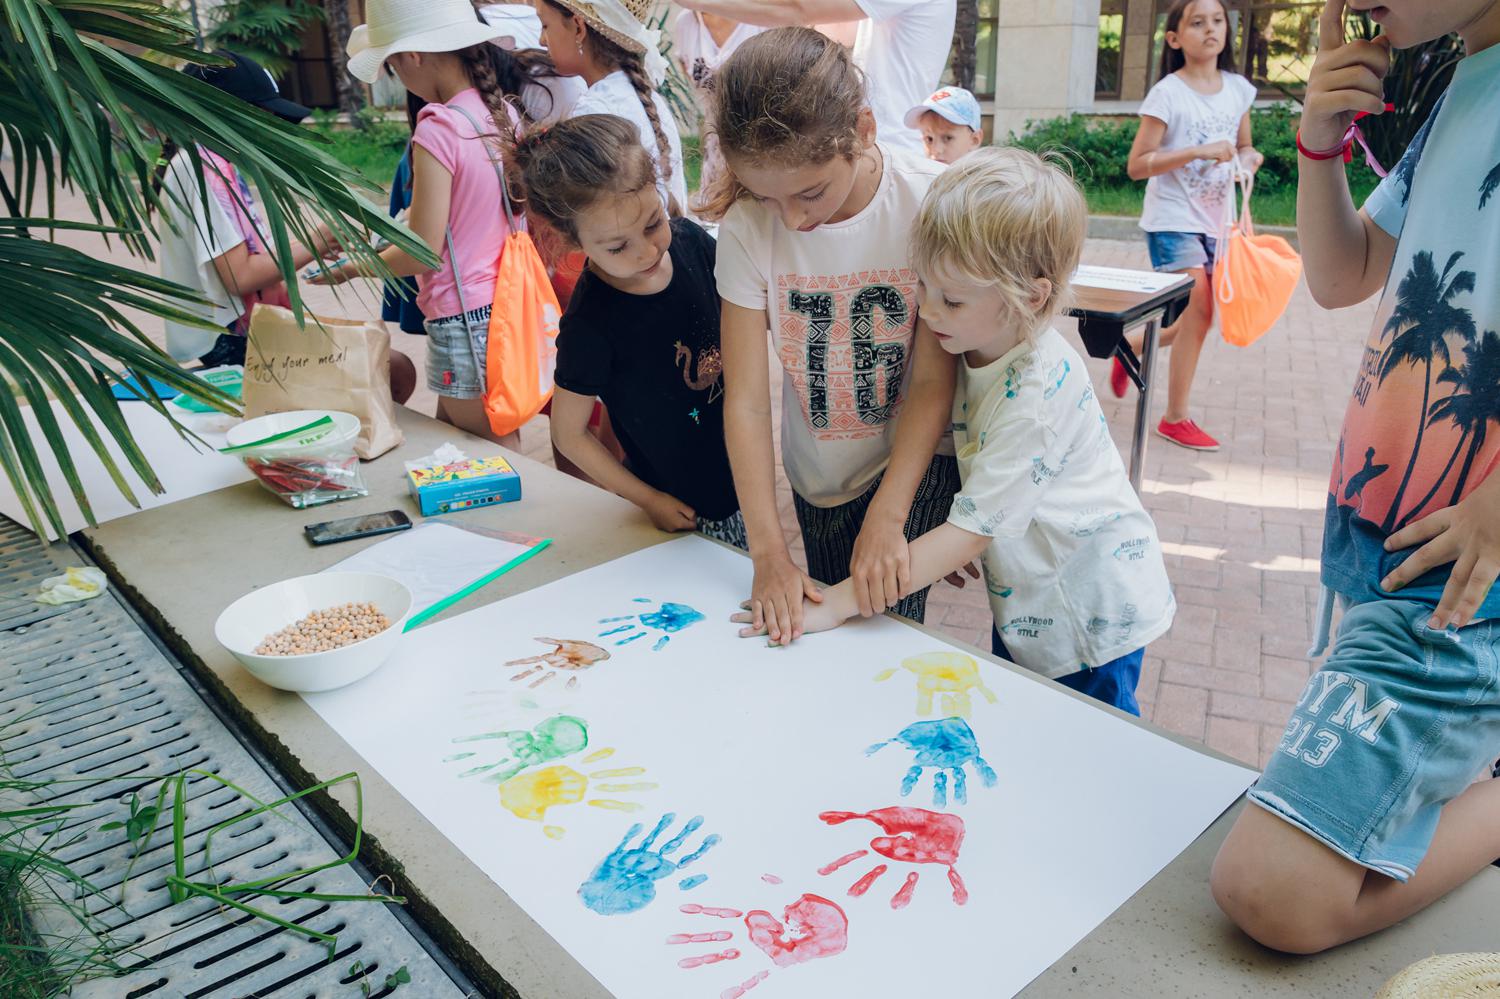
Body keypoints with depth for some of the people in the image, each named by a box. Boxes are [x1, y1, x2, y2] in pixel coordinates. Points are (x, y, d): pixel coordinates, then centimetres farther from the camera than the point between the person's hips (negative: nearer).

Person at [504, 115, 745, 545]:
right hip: (685, 504, -5)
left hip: (740, 471, 6)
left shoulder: (690, 240, -11)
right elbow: (568, 434, -14)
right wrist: (650, 501, -10)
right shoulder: (590, 324, -27)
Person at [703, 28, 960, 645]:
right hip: (817, 473, 3)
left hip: (918, 458, -2)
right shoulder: (748, 227, -16)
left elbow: (934, 381, -18)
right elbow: (745, 397, -17)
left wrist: (886, 519, -24)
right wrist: (767, 549, -21)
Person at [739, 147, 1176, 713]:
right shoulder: (976, 345, -9)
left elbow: (971, 533, -31)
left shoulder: (1036, 395, -31)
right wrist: (948, 547, -8)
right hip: (1024, 604, 7)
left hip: (1090, 615, -7)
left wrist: (835, 605, -30)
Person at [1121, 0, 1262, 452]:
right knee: (1199, 314, -9)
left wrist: (1249, 157, -3)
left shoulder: (1238, 89, 6)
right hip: (1173, 220, -6)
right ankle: (1176, 419, 3)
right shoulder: (1168, 93, -10)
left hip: (1215, 221, 6)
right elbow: (1136, 165, -13)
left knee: (1196, 318, 10)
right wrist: (1199, 151, -22)